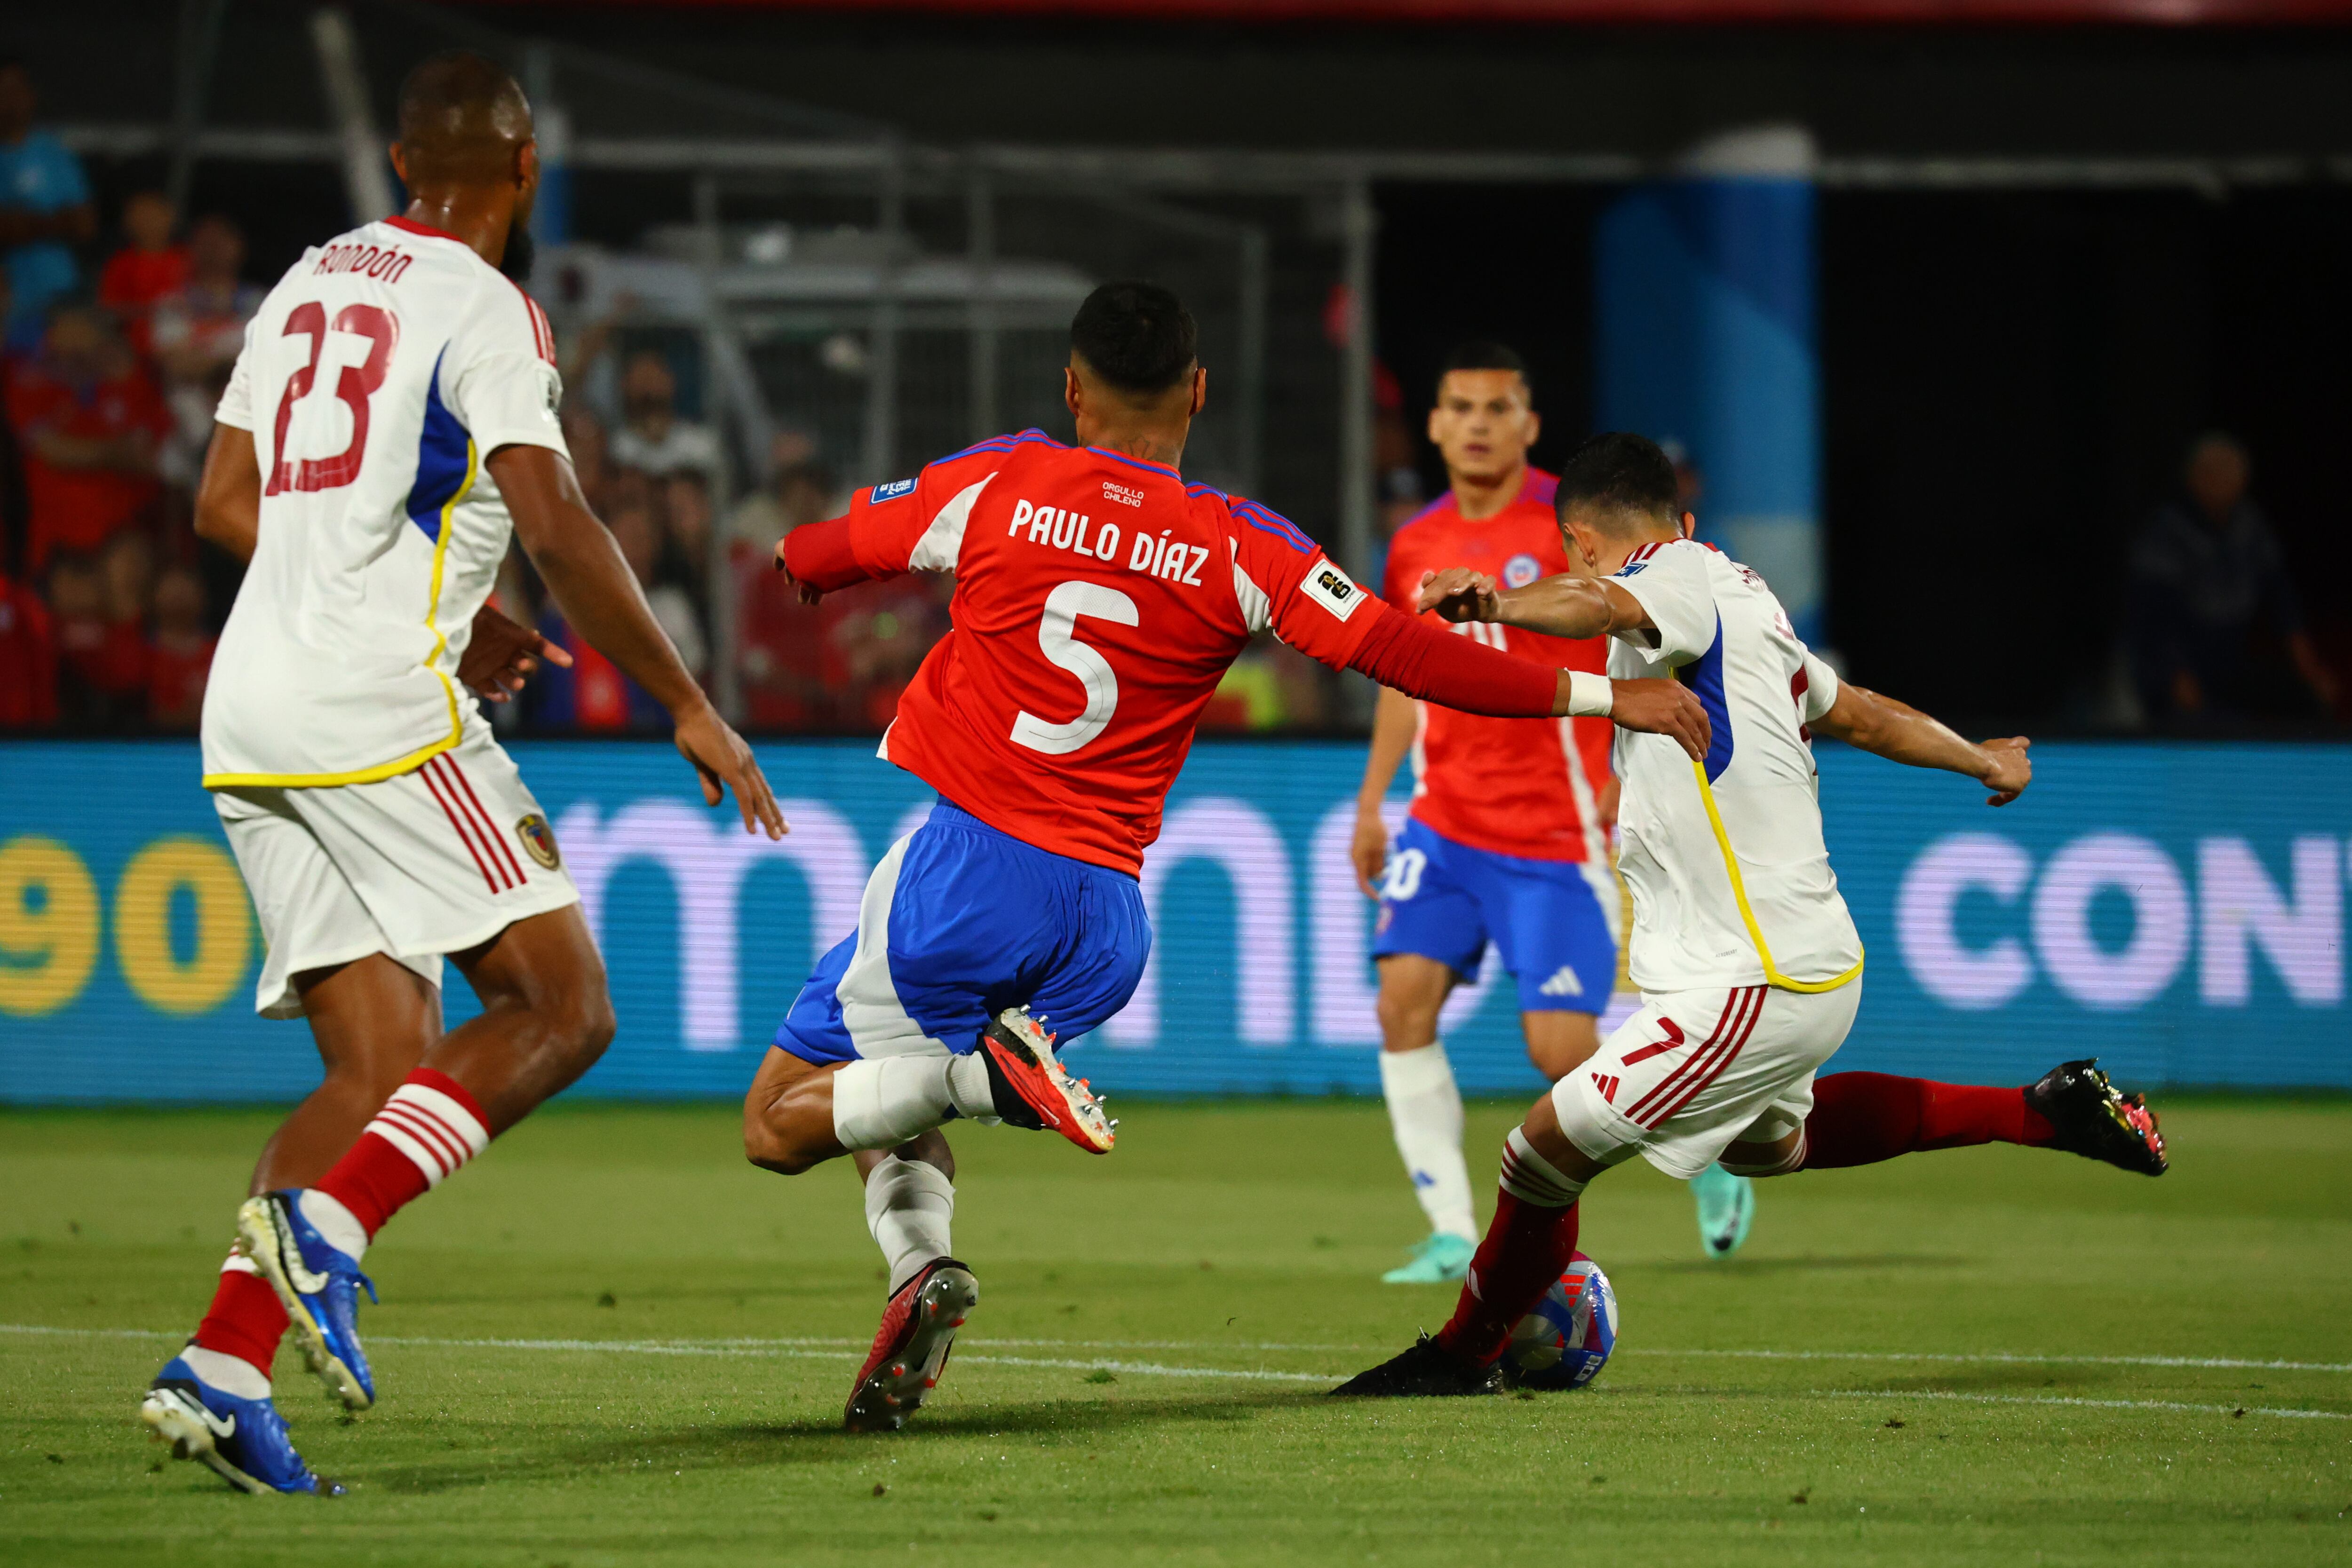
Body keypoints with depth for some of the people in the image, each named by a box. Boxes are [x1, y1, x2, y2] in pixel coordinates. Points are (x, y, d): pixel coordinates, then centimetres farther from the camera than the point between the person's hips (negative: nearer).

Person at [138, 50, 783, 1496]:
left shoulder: (310, 284, 18)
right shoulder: (486, 312, -6)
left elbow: (223, 506, 24)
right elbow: (556, 528, -16)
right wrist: (690, 708, -10)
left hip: (252, 716, 8)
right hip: (378, 712, -8)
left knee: (387, 1059, 8)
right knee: (563, 1007, -3)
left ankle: (221, 1368, -6)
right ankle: (327, 1220, -21)